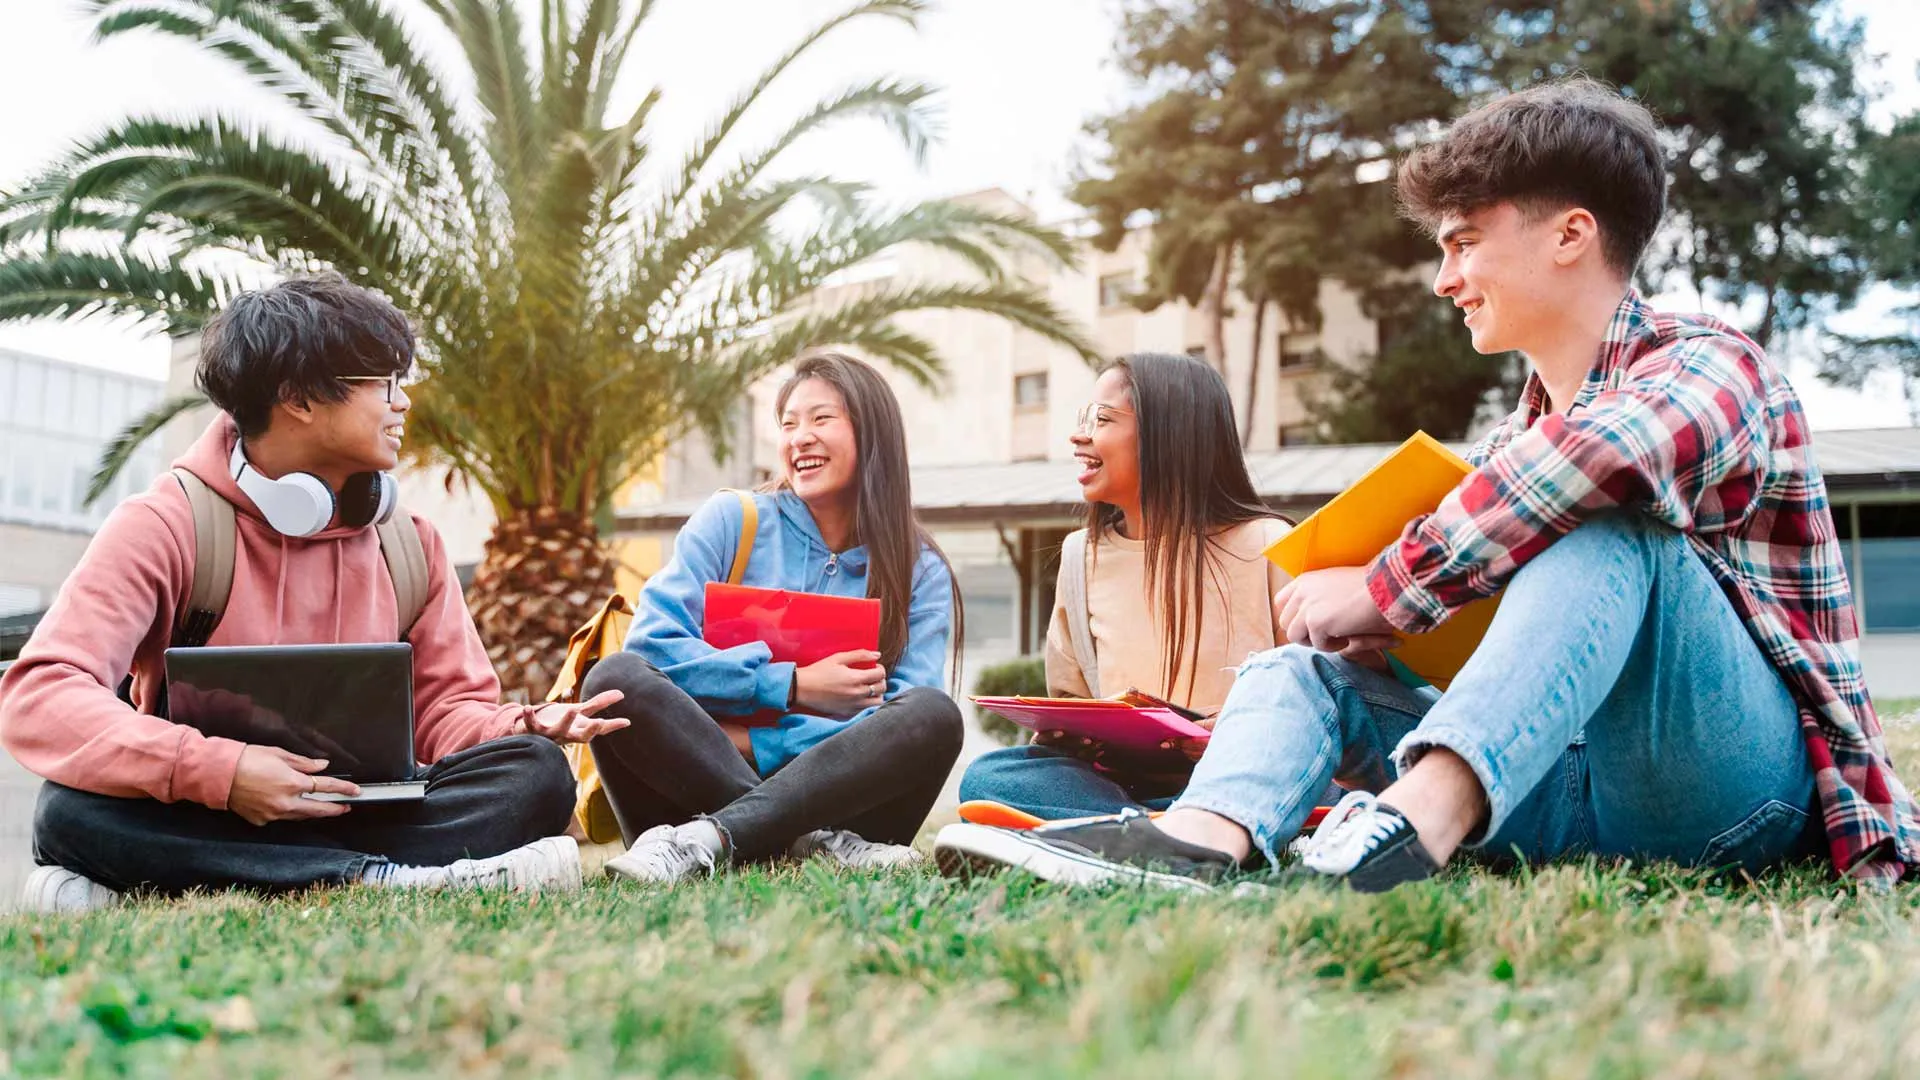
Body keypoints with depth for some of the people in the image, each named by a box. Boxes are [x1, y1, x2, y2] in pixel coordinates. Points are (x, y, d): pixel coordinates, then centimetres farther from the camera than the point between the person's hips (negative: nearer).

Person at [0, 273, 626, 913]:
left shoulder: (410, 544, 7)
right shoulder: (165, 525, -8)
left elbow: (446, 709, 8)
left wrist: (518, 728, -17)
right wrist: (218, 770, -33)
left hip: (362, 813, 4)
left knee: (536, 774, -21)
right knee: (75, 808, -34)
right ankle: (384, 879, -35)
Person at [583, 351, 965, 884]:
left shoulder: (921, 574, 7)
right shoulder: (731, 520, 6)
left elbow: (892, 727, -5)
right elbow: (652, 644, -7)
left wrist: (752, 744, -14)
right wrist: (792, 687, -14)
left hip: (835, 795, 0)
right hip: (700, 774, 0)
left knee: (934, 713, -27)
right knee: (617, 678, -25)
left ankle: (708, 838, -33)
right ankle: (812, 844, -33)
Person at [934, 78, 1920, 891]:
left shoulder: (1710, 366, -5)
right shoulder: (1511, 448, 19)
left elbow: (1605, 449, -30)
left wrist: (1382, 591, -22)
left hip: (1736, 786, -7)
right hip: (1566, 796, 7)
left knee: (1607, 522, -28)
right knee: (1299, 666, -5)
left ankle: (1418, 820, -47)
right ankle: (1205, 838, -37)